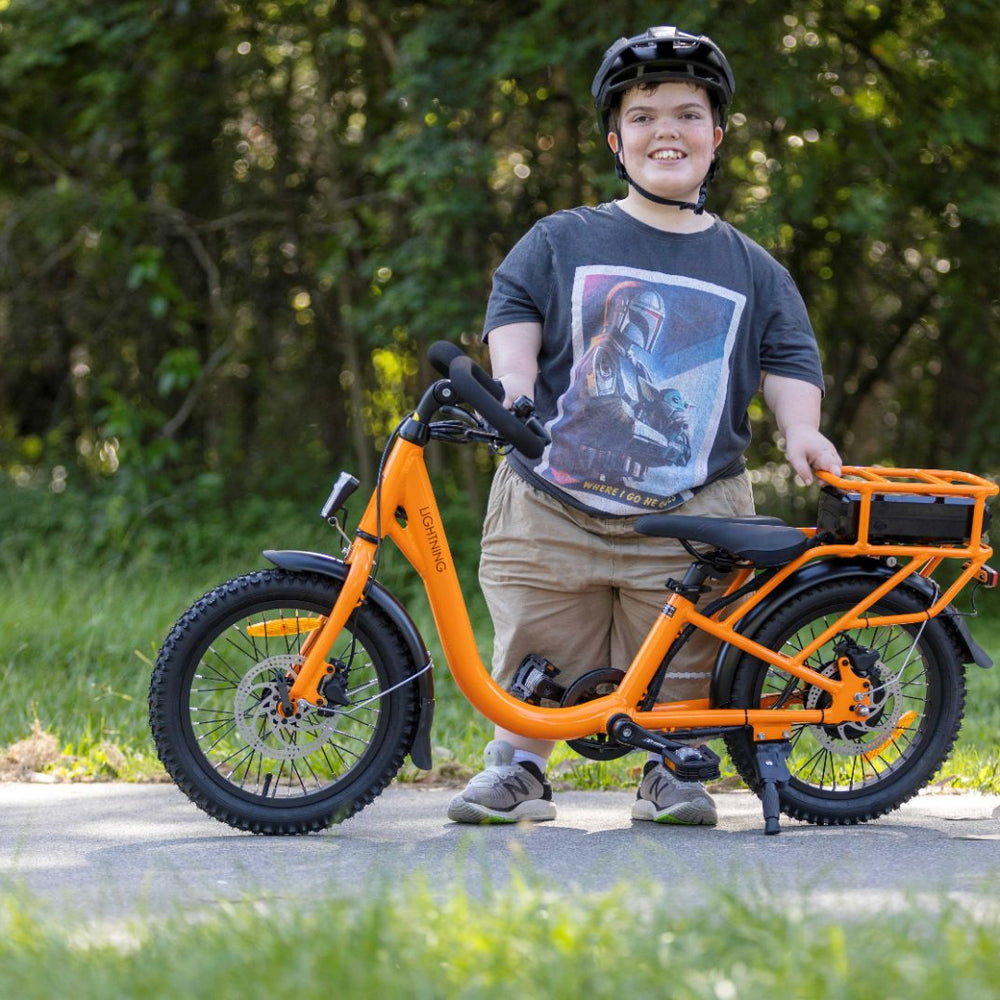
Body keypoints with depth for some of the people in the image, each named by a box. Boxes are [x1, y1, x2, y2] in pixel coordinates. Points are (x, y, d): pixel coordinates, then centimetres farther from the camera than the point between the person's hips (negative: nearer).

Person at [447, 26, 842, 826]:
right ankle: (518, 769, 17)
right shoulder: (563, 241, 9)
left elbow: (789, 359, 12)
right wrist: (513, 385, -9)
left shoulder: (752, 270, 13)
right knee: (536, 645, 2)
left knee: (679, 658, -2)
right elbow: (514, 309, 9)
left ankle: (670, 771, 16)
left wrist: (800, 430, -6)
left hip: (689, 517, 0)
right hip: (554, 506, 0)